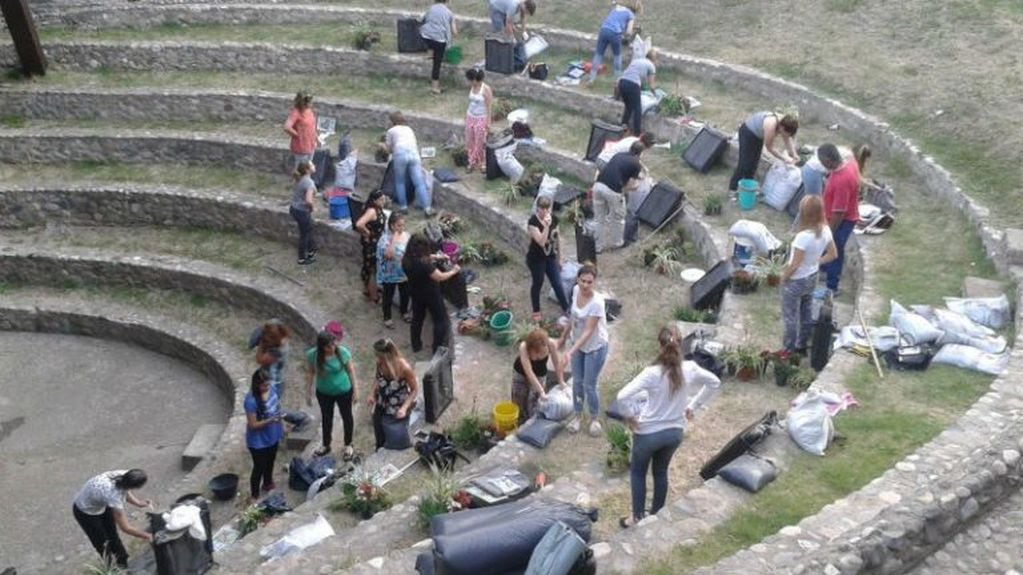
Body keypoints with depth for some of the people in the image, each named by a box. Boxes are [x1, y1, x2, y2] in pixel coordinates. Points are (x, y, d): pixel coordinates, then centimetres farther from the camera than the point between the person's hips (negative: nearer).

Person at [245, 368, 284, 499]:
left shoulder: (273, 388, -12)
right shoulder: (251, 400, -32)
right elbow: (253, 425, -26)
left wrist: (281, 424, 12)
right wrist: (270, 420, -38)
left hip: (273, 435, 7)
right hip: (258, 441, -7)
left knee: (270, 462, 28)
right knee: (259, 467, 10)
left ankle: (268, 484, 53)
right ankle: (255, 496, 31)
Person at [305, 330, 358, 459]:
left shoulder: (343, 352, -27)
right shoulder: (312, 355, -25)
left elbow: (351, 370, -13)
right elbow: (310, 373, -8)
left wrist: (355, 389, -7)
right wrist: (308, 392, -2)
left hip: (344, 391, -1)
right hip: (324, 393, 1)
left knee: (346, 417, 20)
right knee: (326, 418, 24)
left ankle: (348, 445, 45)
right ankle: (326, 445, 48)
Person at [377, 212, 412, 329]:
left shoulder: (406, 235, -4)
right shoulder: (385, 238, -23)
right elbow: (389, 255, -39)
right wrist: (394, 239, -36)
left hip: (405, 272, 6)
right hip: (390, 274, -6)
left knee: (405, 294, 23)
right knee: (388, 296, 12)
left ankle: (404, 312, 47)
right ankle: (387, 318, 30)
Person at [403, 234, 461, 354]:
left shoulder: (406, 260, -12)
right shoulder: (424, 264, -36)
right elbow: (440, 277, -26)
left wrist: (437, 256, 5)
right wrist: (454, 271, -10)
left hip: (416, 294, 7)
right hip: (431, 295, -7)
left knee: (417, 318, 24)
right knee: (441, 321, 11)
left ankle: (416, 346, 38)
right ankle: (438, 351, 16)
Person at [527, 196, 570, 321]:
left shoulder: (554, 218, -5)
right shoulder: (533, 221, -22)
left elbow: (557, 238, 7)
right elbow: (541, 242, -30)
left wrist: (559, 258, 12)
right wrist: (546, 225, -40)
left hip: (551, 257, 4)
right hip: (536, 259, -4)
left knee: (557, 284, 6)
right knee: (537, 284, 12)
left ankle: (566, 309, 20)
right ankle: (536, 311, 31)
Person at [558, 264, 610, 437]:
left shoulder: (596, 302, -32)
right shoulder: (576, 290, -11)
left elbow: (588, 332, -31)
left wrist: (571, 352, -37)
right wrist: (565, 336, 15)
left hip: (595, 347, -6)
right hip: (578, 343, 6)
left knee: (589, 386, 4)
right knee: (577, 382, 16)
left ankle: (594, 419, 29)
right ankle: (578, 416, 37)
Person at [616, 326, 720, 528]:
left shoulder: (652, 373, -26)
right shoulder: (690, 369, -13)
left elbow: (622, 397, -30)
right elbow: (715, 383, 5)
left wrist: (629, 418, -12)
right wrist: (693, 406, 11)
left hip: (648, 432, -4)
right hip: (675, 432, 4)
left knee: (637, 471, 20)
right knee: (661, 472, 26)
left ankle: (637, 518, 28)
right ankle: (657, 514, 40)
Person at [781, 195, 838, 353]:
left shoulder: (803, 236, -33)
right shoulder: (825, 230, -12)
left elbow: (794, 265, -25)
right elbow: (833, 254, 2)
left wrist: (783, 277, -9)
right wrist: (815, 262, 9)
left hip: (795, 281, -7)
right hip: (812, 278, 7)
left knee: (790, 317, 12)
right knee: (806, 314, 23)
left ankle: (789, 350, 26)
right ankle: (802, 346, 40)